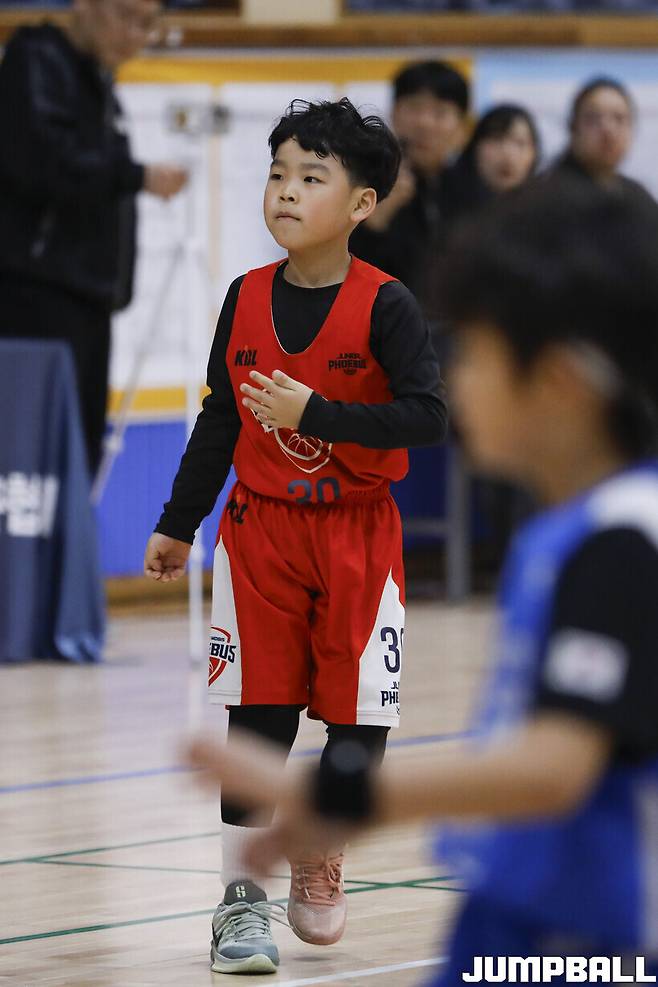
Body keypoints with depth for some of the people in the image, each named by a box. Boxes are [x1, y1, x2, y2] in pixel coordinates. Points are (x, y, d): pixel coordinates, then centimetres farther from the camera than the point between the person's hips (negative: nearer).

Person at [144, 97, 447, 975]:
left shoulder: (384, 307, -12)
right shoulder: (246, 299, 0)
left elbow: (427, 417, -21)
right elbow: (220, 419, 11)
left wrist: (315, 413, -28)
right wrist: (177, 525, 15)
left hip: (357, 534, -2)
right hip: (260, 531, 2)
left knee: (358, 712, 1)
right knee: (258, 712, 0)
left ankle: (320, 850, 27)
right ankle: (241, 894, 6)